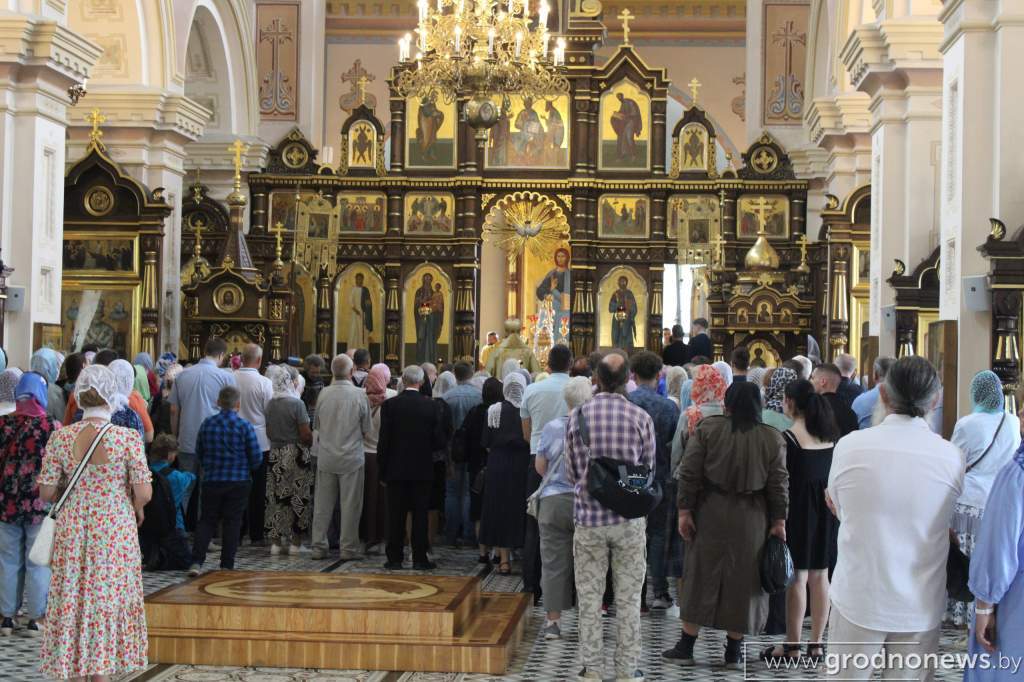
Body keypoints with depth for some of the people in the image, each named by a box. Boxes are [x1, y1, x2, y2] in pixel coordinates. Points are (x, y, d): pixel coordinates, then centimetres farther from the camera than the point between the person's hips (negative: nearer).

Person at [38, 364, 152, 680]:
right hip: (115, 533, -2)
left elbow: (46, 492, -2)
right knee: (108, 600, 10)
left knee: (70, 601, 12)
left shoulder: (60, 438, -5)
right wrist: (135, 507, 9)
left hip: (72, 533, 2)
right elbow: (144, 493, -13)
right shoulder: (128, 438, -12)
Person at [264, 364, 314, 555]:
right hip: (296, 455, -5)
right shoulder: (297, 403, -13)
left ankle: (276, 542, 11)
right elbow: (306, 435, -14)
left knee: (276, 500, 9)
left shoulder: (270, 404, 3)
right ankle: (296, 542, 6)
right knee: (298, 500, 4)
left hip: (275, 455, 5)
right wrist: (310, 444, 5)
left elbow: (268, 433, 8)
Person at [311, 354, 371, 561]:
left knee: (322, 504, 9)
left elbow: (316, 426, 7)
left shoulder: (323, 394, -4)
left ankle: (319, 547, 13)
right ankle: (348, 549, 7)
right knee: (350, 505, 4)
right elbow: (367, 430, -2)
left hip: (326, 456, 3)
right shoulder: (359, 395, -10)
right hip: (352, 457, -3)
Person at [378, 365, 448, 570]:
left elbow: (384, 440, -6)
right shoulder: (431, 406, -5)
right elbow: (439, 441, -4)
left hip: (396, 469, 0)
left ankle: (395, 558, 8)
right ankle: (420, 558, 7)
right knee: (420, 515, 6)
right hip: (423, 469, 0)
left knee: (396, 515, 5)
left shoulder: (389, 405, -7)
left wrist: (382, 469, 2)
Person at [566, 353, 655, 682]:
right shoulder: (641, 418, -7)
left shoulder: (577, 416, -4)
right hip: (629, 518, -1)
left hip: (588, 516, 1)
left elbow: (571, 472, 4)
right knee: (628, 598, 8)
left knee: (589, 597, 9)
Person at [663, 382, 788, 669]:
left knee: (702, 577, 8)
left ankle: (686, 647, 13)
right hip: (751, 518, 0)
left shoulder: (707, 428, -4)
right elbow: (779, 484, -1)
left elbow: (689, 473, -6)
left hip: (710, 515, 0)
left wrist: (684, 511, -1)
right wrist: (778, 522, 5)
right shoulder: (772, 438, -1)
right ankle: (734, 651, 14)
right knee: (742, 581, 9)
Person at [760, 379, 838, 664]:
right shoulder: (830, 434, 6)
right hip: (827, 509, 6)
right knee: (820, 576, 10)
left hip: (799, 508, -6)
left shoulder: (788, 437, -12)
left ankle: (792, 647, 2)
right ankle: (816, 644, 15)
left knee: (798, 577, -2)